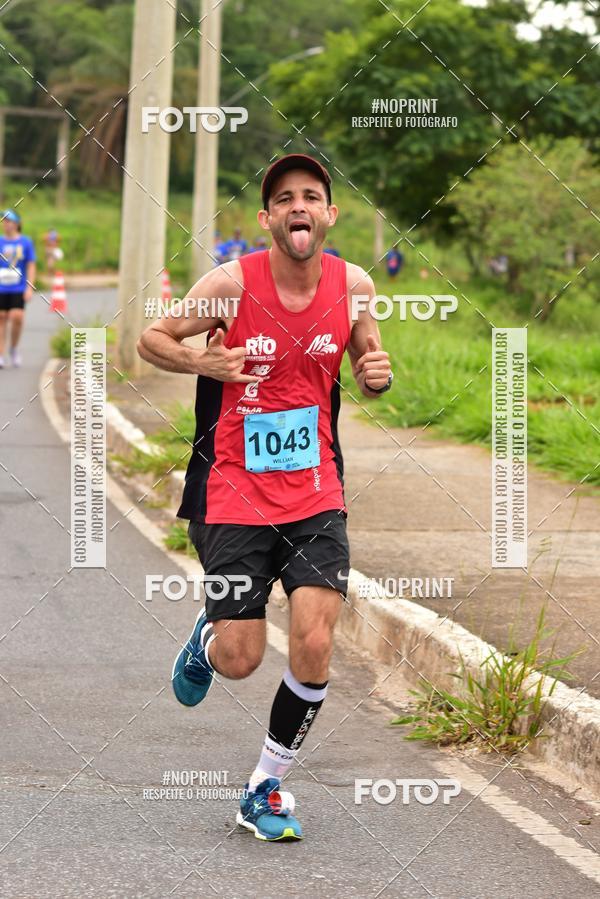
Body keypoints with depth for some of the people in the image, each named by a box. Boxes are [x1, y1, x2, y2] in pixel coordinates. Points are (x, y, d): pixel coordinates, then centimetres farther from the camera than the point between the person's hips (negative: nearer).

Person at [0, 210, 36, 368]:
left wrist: (30, 288, -7)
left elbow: (31, 266, 0)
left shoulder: (26, 242, 1)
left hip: (19, 289, -2)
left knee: (17, 318, -14)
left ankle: (14, 348, 10)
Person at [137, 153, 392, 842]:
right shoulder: (232, 283, -11)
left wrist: (377, 374, -8)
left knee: (314, 647, -11)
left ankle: (265, 790, 9)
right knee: (239, 662, -2)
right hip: (234, 495, -2)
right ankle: (207, 637, 38)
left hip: (316, 497, 2)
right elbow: (150, 339, 1)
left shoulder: (352, 285, -2)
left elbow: (366, 363, 16)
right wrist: (203, 361, -18)